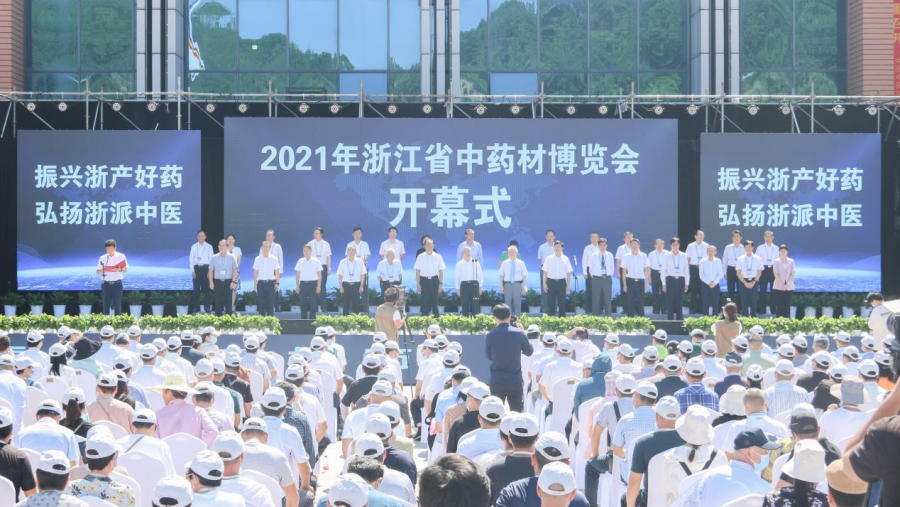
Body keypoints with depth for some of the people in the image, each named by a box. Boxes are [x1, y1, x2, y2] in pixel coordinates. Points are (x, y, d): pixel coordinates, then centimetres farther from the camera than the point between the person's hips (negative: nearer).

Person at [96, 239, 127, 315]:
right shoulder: (103, 258, 6)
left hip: (117, 284, -2)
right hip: (106, 284, 2)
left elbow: (125, 270, 3)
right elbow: (98, 272, 7)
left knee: (117, 305, -1)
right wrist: (103, 270, -15)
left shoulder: (121, 256, 1)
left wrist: (119, 270, -19)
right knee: (106, 305, 2)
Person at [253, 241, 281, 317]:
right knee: (261, 303, 3)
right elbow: (255, 272, 10)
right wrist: (255, 283, 4)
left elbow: (277, 272, 4)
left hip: (271, 283, -1)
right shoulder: (258, 259, 7)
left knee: (271, 303, -3)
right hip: (261, 282, 1)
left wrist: (276, 283, -2)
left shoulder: (274, 259, 3)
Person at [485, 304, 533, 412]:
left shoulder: (490, 336, -8)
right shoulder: (519, 333, -7)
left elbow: (488, 356, 5)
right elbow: (529, 352, 7)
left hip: (497, 382, 0)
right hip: (516, 381, 0)